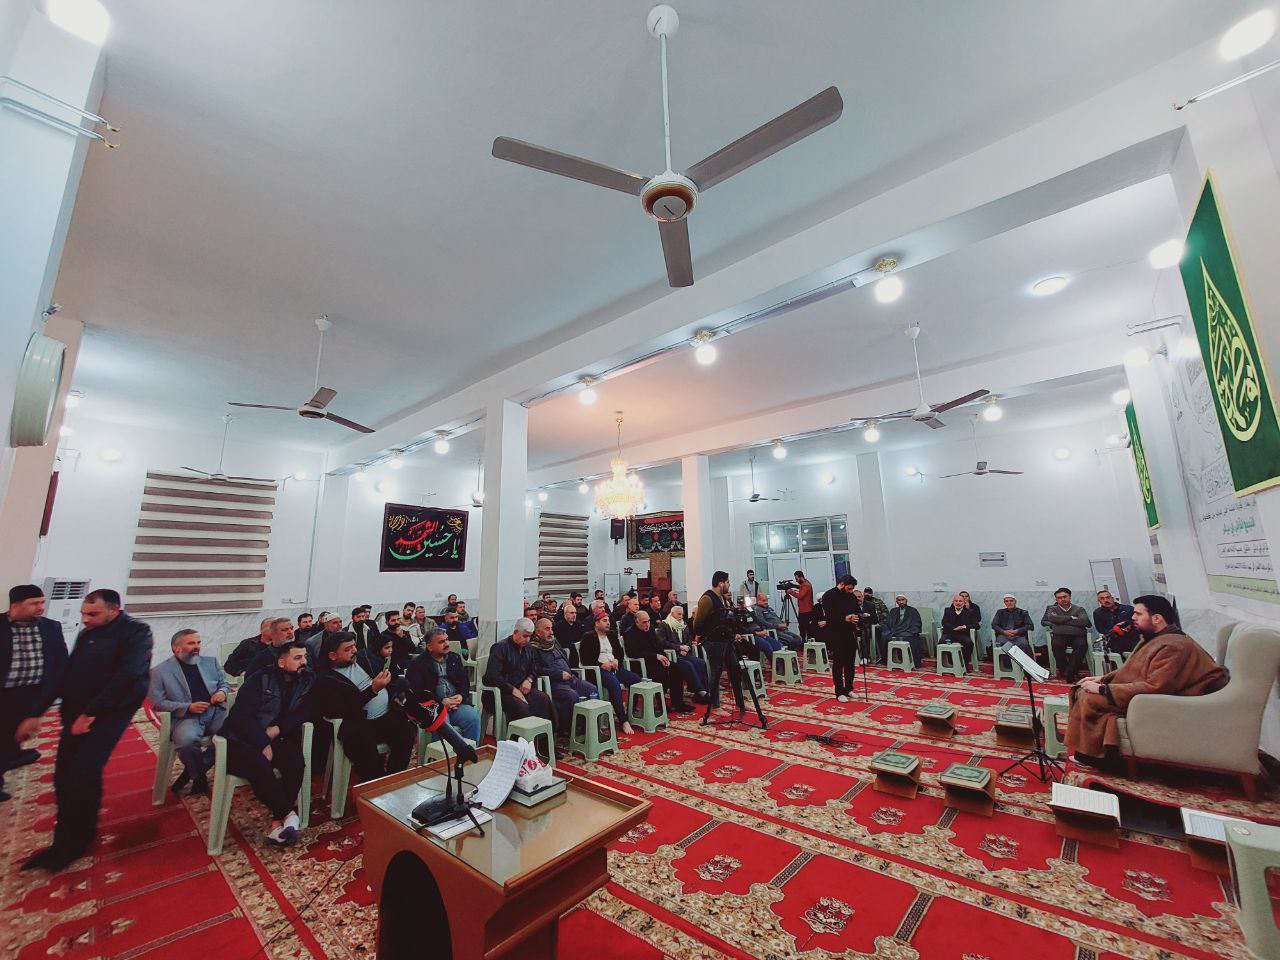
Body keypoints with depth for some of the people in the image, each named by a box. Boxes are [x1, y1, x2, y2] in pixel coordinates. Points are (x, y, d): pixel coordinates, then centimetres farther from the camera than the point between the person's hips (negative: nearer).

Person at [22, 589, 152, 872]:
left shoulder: (136, 631, -12)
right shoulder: (86, 633, 13)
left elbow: (128, 675, -19)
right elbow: (69, 670, 16)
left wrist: (91, 713, -16)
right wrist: (66, 705, 0)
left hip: (107, 713, -7)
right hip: (76, 713, 7)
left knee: (83, 774, -13)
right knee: (63, 775, 6)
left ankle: (77, 843, 6)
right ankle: (65, 841, 22)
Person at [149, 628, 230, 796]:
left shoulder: (211, 662, 16)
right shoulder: (159, 671, 4)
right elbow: (158, 703, -1)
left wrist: (223, 692, -3)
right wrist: (188, 707, -15)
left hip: (215, 712, 3)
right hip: (185, 717, -3)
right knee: (186, 740, -36)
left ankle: (193, 771, -3)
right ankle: (199, 777, -5)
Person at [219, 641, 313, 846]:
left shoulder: (307, 680, 3)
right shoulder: (260, 678, -8)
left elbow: (304, 712, 0)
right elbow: (241, 715, -14)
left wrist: (278, 729, -15)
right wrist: (263, 745, -20)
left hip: (278, 738, 3)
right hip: (244, 739, -3)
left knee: (296, 762, -27)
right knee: (260, 766, -32)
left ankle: (278, 821, -16)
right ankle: (288, 813, -18)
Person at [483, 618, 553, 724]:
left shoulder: (527, 648, 16)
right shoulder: (500, 648, -8)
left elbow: (534, 668, 27)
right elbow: (493, 676, -17)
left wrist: (529, 679, 3)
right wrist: (513, 690, -19)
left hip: (521, 688, 6)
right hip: (504, 691, -6)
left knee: (543, 699, -22)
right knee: (522, 707, -34)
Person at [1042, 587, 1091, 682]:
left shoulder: (1079, 609, 17)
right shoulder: (1053, 609, 18)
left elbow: (1085, 621, -3)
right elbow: (1051, 618, -6)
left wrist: (1062, 621, -3)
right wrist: (1072, 618, -1)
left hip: (1078, 635, 1)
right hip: (1060, 635, 0)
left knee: (1082, 645, -35)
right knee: (1056, 645, -35)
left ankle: (1070, 673, -28)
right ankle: (1064, 670, -19)